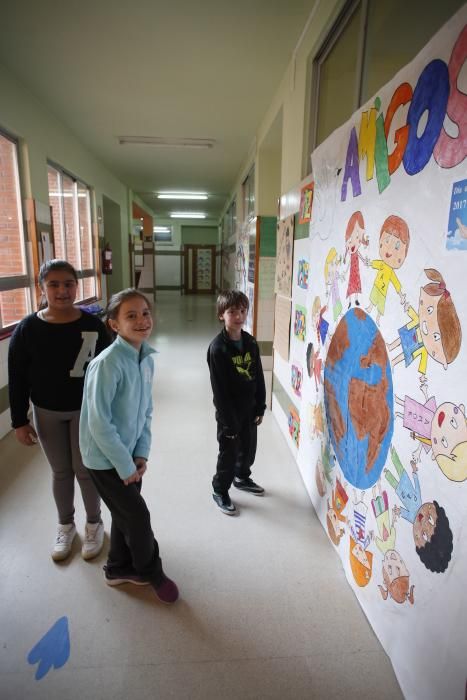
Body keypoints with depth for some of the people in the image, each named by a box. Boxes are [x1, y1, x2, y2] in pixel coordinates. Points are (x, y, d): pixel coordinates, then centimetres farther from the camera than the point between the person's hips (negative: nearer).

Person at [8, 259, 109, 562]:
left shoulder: (93, 325, -14)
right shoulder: (27, 329, -11)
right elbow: (17, 380, -3)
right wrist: (19, 421, -2)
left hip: (86, 411, -1)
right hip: (47, 414, 2)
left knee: (85, 469, 11)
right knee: (61, 471, 18)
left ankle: (94, 524, 35)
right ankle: (66, 525, 41)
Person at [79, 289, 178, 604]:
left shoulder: (147, 358, -2)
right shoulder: (108, 364, -26)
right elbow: (99, 422, -24)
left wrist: (141, 453, 0)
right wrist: (125, 465, -17)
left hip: (129, 454, 7)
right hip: (106, 457, -7)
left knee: (125, 514, 21)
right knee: (138, 516, 6)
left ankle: (119, 568, 44)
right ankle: (151, 573, 32)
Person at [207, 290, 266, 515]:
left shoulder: (250, 342, -1)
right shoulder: (217, 347, -21)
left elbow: (259, 377, 5)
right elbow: (219, 389, -20)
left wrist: (260, 407, 5)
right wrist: (228, 421, -18)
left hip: (249, 408, 6)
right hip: (229, 412, -6)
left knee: (249, 447, 22)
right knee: (228, 453, 9)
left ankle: (242, 478, 49)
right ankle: (220, 491, 32)